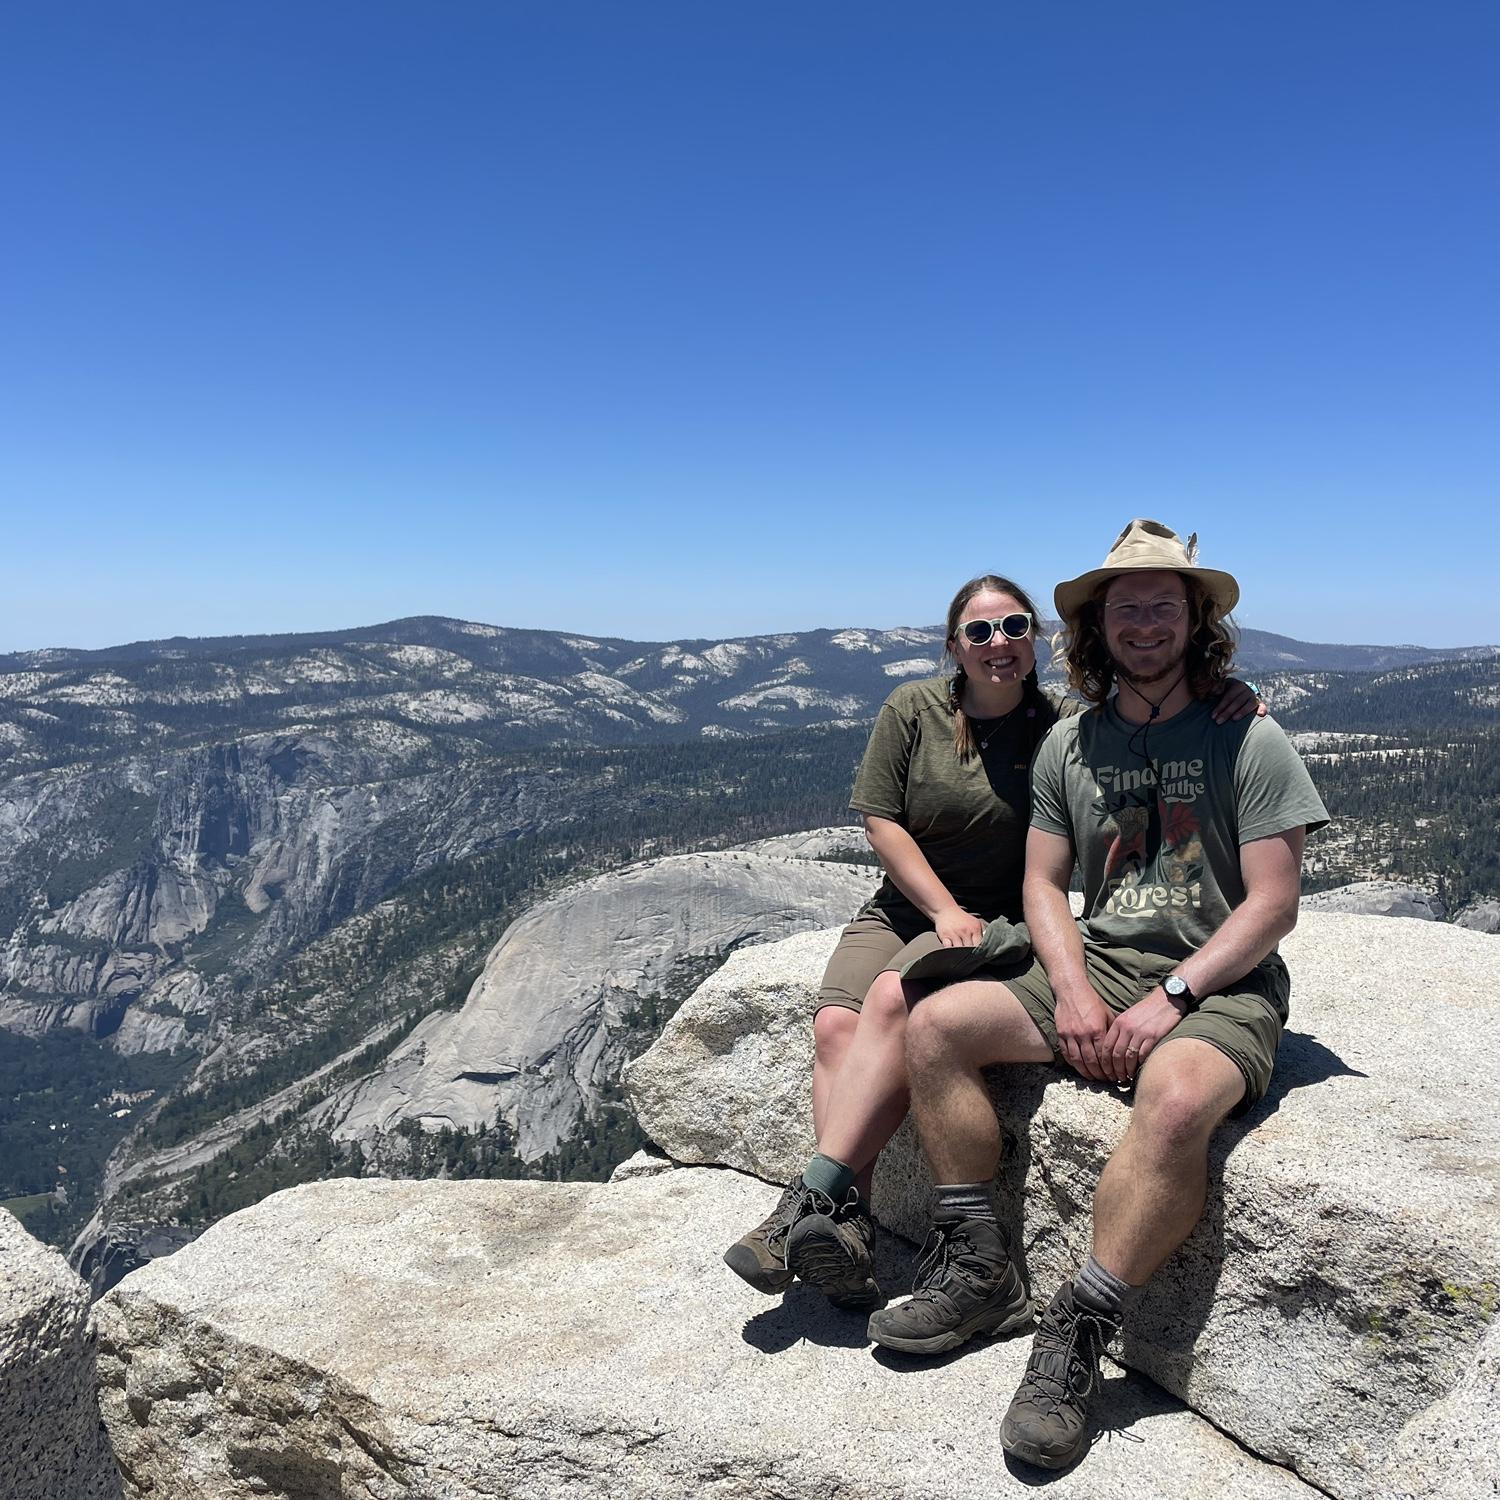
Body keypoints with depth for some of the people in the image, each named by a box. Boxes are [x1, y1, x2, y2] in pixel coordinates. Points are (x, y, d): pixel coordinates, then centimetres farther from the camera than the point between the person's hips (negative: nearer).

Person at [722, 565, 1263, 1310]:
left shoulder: (1064, 725, -2)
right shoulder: (913, 709, 1)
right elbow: (880, 822, -1)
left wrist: (1232, 705, -22)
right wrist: (944, 911, -10)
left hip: (1004, 919, -3)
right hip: (905, 905, 3)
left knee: (894, 1000, -31)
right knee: (835, 1024, -24)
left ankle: (812, 1197, -30)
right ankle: (845, 1227, -30)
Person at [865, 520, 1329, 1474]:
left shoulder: (1250, 743, -4)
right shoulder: (1070, 744, 9)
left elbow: (1272, 905, -9)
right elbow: (1043, 885, 9)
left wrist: (1168, 998, -19)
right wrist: (1071, 991, -9)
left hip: (1220, 985, -5)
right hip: (1094, 968, 5)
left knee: (1175, 1100, -38)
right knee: (936, 1025, -13)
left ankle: (1075, 1341, -23)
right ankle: (976, 1270, -5)